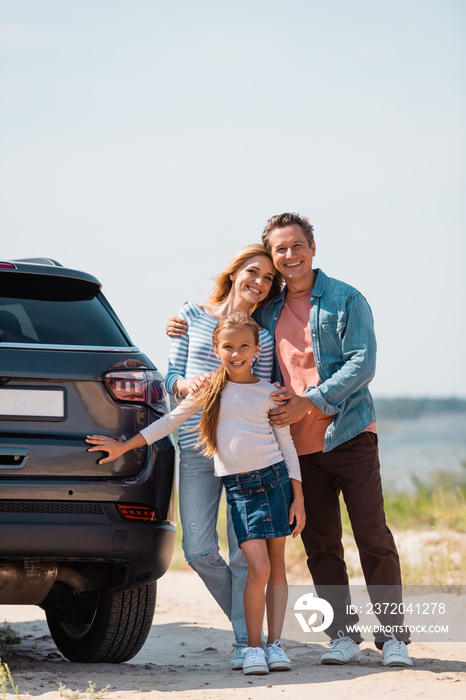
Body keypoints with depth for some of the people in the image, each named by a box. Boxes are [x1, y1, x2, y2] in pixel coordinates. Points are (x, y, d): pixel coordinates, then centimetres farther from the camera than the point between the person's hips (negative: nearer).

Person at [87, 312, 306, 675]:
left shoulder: (269, 392, 5)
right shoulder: (209, 389, 6)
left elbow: (287, 445, 7)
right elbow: (170, 421, 13)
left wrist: (298, 497, 2)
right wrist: (123, 446, 12)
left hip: (274, 478, 1)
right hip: (238, 486, -1)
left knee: (277, 566, 1)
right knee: (258, 568, -12)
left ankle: (274, 643, 7)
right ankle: (253, 646, -2)